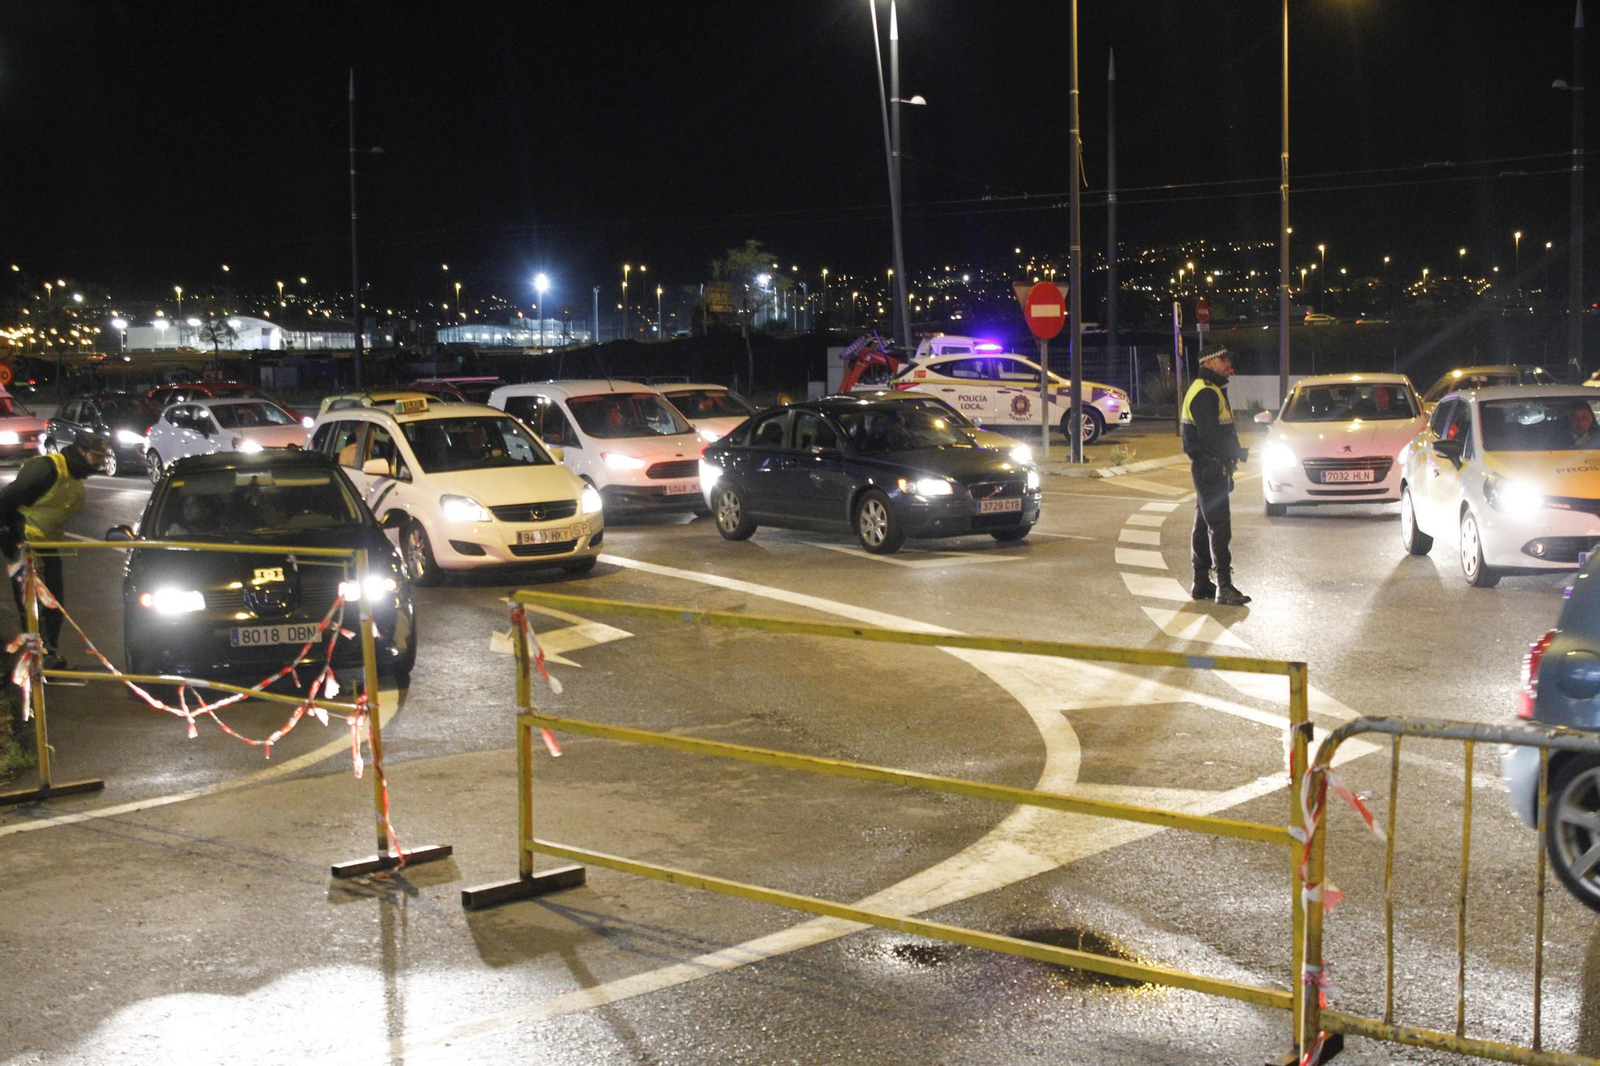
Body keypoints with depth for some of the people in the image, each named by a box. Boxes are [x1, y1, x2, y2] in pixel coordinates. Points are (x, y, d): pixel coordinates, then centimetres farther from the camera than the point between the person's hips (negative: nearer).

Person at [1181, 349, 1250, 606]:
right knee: (1219, 527, -11)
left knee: (1204, 525, 13)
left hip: (1207, 468, 11)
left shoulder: (1211, 391, 19)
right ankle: (1224, 587, -12)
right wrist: (1238, 453, -14)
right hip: (1210, 467, -11)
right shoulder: (1206, 394, -15)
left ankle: (1201, 582, 19)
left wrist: (1236, 452, 7)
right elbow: (1210, 435, -22)